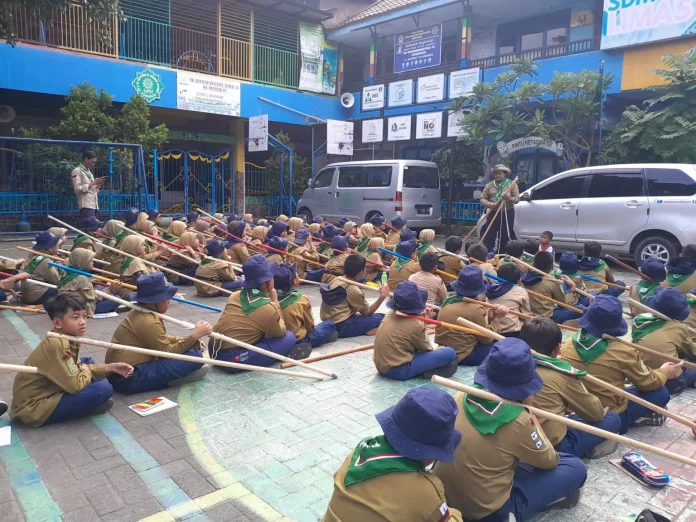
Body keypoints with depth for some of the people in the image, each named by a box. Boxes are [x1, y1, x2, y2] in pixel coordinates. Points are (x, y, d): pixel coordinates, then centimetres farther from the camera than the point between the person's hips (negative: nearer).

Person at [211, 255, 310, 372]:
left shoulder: (235, 296, 7)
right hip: (233, 360, -8)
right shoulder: (268, 308, -13)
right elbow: (281, 332, 6)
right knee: (289, 338, -5)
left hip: (214, 351, 8)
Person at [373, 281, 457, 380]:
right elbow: (427, 349, -1)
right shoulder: (415, 325, -16)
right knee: (450, 353, -10)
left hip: (381, 365, 8)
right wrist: (424, 327, 9)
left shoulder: (390, 314, 4)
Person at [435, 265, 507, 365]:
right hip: (462, 356, -8)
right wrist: (492, 318, 3)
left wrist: (491, 314, -8)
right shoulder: (475, 309, -20)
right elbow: (487, 339, -7)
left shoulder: (449, 299, 3)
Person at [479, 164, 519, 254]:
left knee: (505, 237, 0)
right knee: (489, 236, 0)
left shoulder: (512, 184, 3)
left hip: (507, 214, -2)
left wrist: (509, 198, -26)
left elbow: (517, 199, -4)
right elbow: (482, 198, 5)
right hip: (493, 214, 2)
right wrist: (489, 204, -15)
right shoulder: (489, 185, 9)